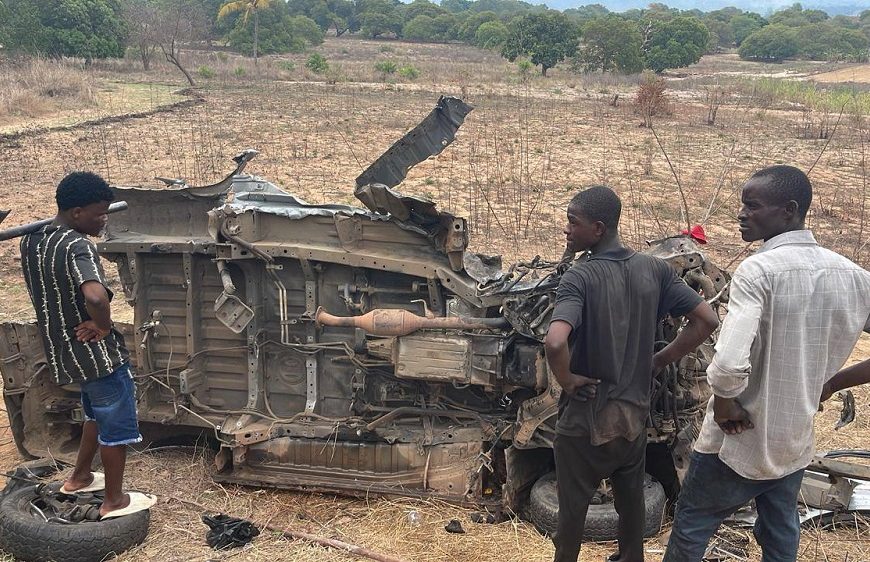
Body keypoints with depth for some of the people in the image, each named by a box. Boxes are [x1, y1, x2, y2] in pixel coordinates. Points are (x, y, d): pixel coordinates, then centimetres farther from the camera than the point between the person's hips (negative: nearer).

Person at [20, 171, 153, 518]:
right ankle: (115, 501, 22)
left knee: (97, 414, 29)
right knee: (117, 425, 10)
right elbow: (95, 296, -44)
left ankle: (79, 477, 42)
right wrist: (103, 326, -24)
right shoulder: (77, 246, -26)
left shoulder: (31, 241, 1)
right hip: (97, 353, -8)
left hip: (63, 351, 8)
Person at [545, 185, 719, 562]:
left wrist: (567, 380, -18)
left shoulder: (579, 277, -22)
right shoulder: (655, 270, -5)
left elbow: (555, 343, -38)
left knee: (573, 509, 13)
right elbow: (707, 321, -3)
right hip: (635, 414, 5)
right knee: (631, 503, 22)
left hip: (587, 417, -5)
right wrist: (660, 360, 4)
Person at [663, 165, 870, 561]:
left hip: (738, 443, -6)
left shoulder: (758, 270, -24)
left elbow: (728, 364, -34)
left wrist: (725, 405, -15)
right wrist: (833, 381, 11)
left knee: (691, 525, 15)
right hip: (796, 441, 6)